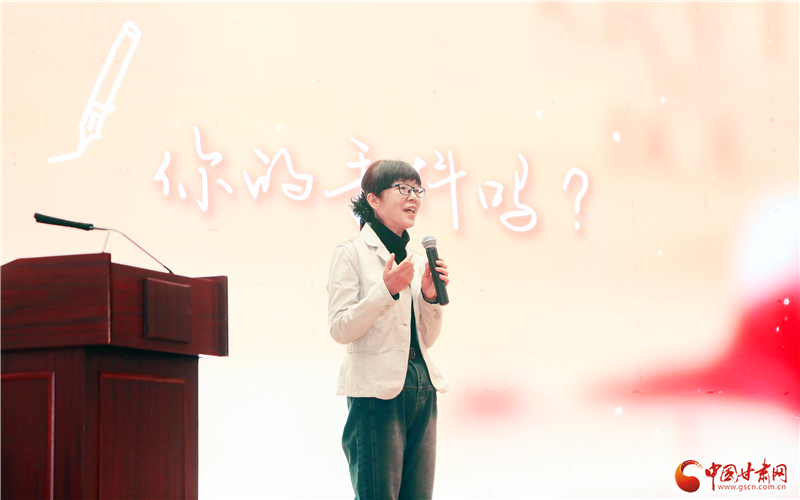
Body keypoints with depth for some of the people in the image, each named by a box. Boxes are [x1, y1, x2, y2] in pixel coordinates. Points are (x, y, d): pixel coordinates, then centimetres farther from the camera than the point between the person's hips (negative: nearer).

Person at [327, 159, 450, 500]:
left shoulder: (416, 260, 17)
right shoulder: (352, 253, -2)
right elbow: (340, 329, -10)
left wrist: (430, 296, 1)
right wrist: (387, 289, -17)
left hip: (422, 389, 7)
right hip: (377, 391, -7)